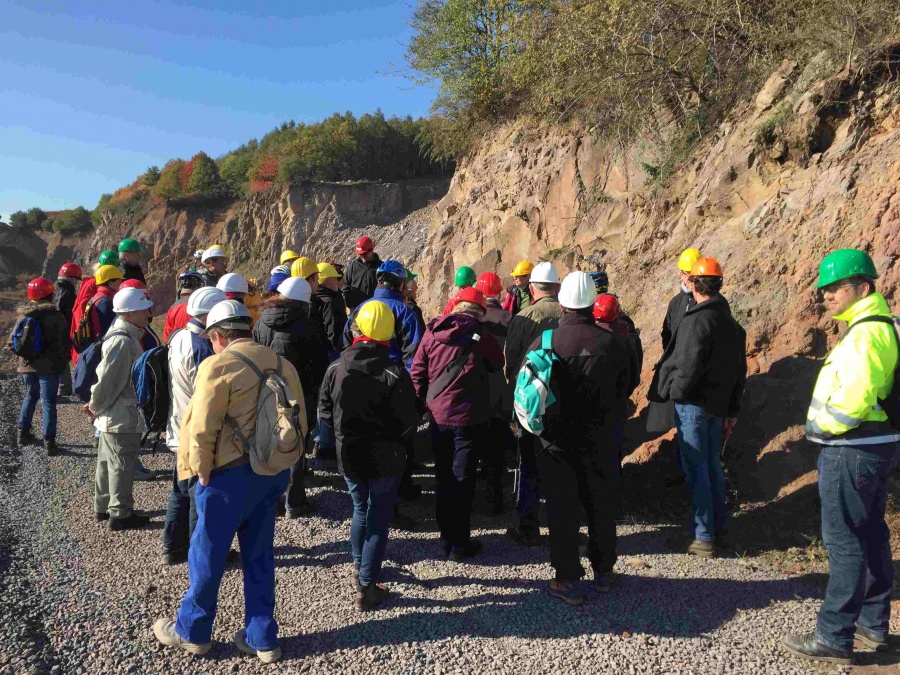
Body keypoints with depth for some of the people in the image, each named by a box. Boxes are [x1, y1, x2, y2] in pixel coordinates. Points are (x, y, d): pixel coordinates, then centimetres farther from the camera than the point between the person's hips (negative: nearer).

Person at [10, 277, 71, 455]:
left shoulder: (23, 315, 2)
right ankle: (49, 441, -1)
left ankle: (22, 433, 25)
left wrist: (23, 355, 16)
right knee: (48, 402, 0)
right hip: (49, 366, -4)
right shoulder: (56, 316, -10)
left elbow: (12, 342, 2)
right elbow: (63, 344, -11)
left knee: (30, 396, 24)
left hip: (27, 365, 4)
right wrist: (64, 362, 4)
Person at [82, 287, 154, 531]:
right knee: (121, 467, 2)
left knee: (108, 463, 20)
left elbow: (107, 377, 16)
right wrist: (96, 407, -9)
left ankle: (103, 507, 35)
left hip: (112, 417, 10)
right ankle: (120, 515, 14)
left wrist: (96, 405, 13)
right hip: (123, 418, -10)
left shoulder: (124, 336, 10)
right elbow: (108, 380, -24)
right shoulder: (123, 342, -24)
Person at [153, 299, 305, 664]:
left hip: (230, 474, -6)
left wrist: (202, 473, -5)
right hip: (273, 472, 6)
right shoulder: (282, 364, 7)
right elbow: (299, 424, 9)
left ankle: (191, 631, 30)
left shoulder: (218, 365, -12)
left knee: (207, 554, 12)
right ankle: (262, 638, 24)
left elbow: (202, 430, -16)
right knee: (259, 555, 16)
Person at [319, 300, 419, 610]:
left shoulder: (335, 369, -7)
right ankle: (367, 588, 12)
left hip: (349, 455, 4)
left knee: (361, 509, 26)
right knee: (379, 518, 8)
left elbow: (325, 413, 1)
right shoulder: (394, 373, -18)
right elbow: (408, 422, -14)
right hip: (385, 458, -4)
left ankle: (359, 565, 43)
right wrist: (398, 446, 5)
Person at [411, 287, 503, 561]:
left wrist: (425, 402, 11)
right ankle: (460, 543, 12)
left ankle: (446, 538, 26)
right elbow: (498, 363, 3)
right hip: (469, 417, -4)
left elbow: (417, 372, 1)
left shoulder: (433, 332, -1)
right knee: (463, 478, 5)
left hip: (438, 415, 4)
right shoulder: (479, 334, -11)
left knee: (444, 476, 16)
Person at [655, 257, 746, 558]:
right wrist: (732, 409, 19)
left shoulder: (697, 320, -19)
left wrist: (674, 392, -7)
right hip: (718, 405, 8)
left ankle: (704, 537, 5)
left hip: (693, 405, -8)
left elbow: (688, 367, -25)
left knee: (696, 469, -1)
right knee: (713, 465, 19)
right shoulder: (732, 324, 10)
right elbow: (739, 370, 14)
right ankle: (720, 525, 30)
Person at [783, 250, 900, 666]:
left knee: (844, 541, -3)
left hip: (852, 450, -10)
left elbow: (853, 398, -29)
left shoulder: (865, 334, -20)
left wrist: (822, 425, -11)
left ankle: (834, 637, 6)